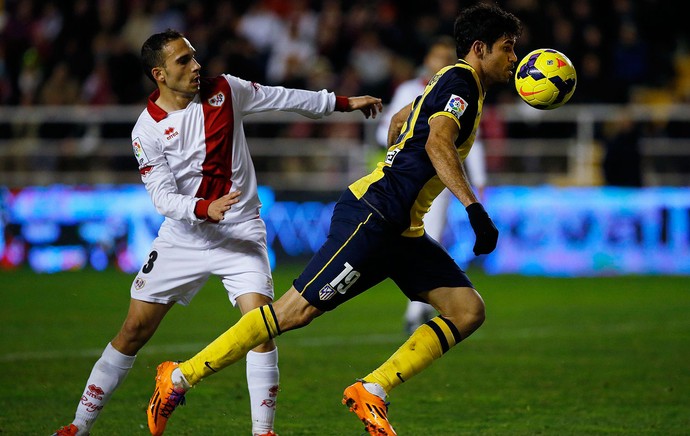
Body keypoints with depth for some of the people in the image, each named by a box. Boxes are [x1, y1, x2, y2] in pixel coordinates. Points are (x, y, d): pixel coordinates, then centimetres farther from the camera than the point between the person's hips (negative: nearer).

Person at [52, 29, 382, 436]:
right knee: (135, 330, 0)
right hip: (184, 235, -1)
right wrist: (205, 210, -33)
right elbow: (163, 196, -15)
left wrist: (343, 102, 14)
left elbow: (283, 97, 10)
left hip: (241, 233, 1)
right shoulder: (147, 131, -9)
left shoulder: (224, 90, -3)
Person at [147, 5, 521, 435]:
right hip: (371, 215, -10)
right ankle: (180, 378, -3)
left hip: (400, 230, 10)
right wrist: (475, 209, -33)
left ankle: (372, 391, -5)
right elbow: (438, 143, -26)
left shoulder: (454, 82, 20)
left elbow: (399, 121, 35)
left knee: (468, 310, -2)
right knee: (296, 311, -12)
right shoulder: (461, 82, -9)